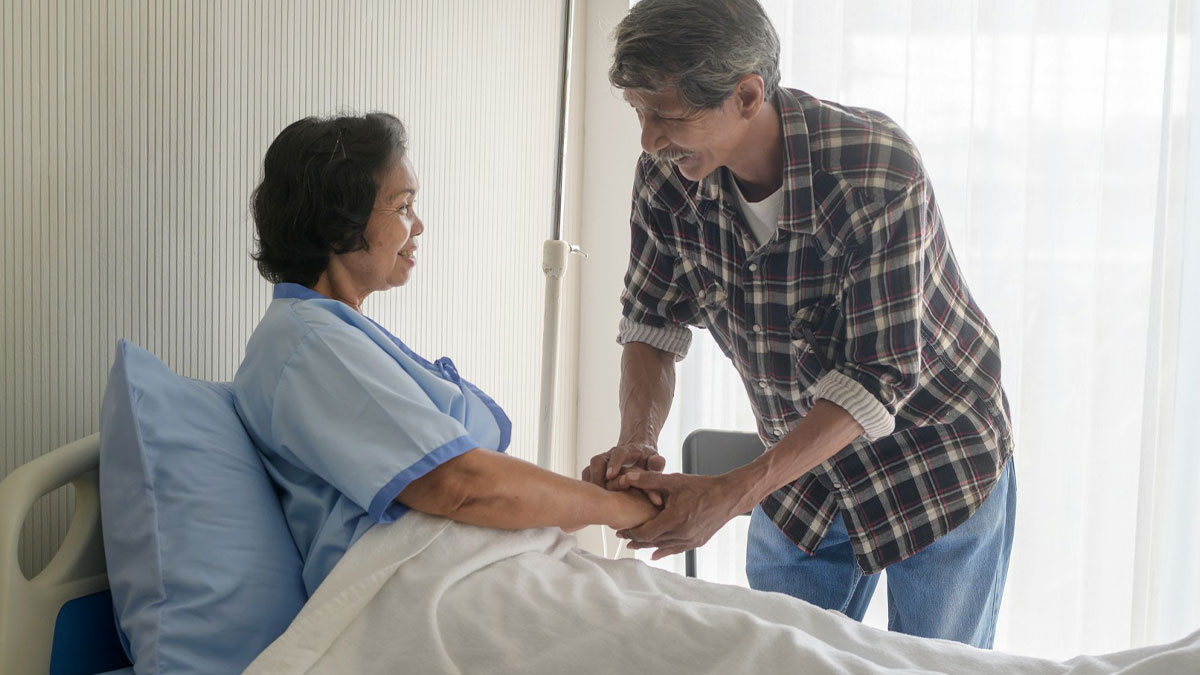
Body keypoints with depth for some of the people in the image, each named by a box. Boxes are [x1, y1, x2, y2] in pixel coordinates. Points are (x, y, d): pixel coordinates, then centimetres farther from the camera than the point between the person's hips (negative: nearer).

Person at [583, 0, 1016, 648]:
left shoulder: (880, 171, -32)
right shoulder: (666, 176, -15)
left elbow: (880, 376, -32)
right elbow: (653, 324, -4)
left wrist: (735, 491, -39)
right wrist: (636, 441, -23)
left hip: (939, 470, -4)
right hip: (801, 470, 5)